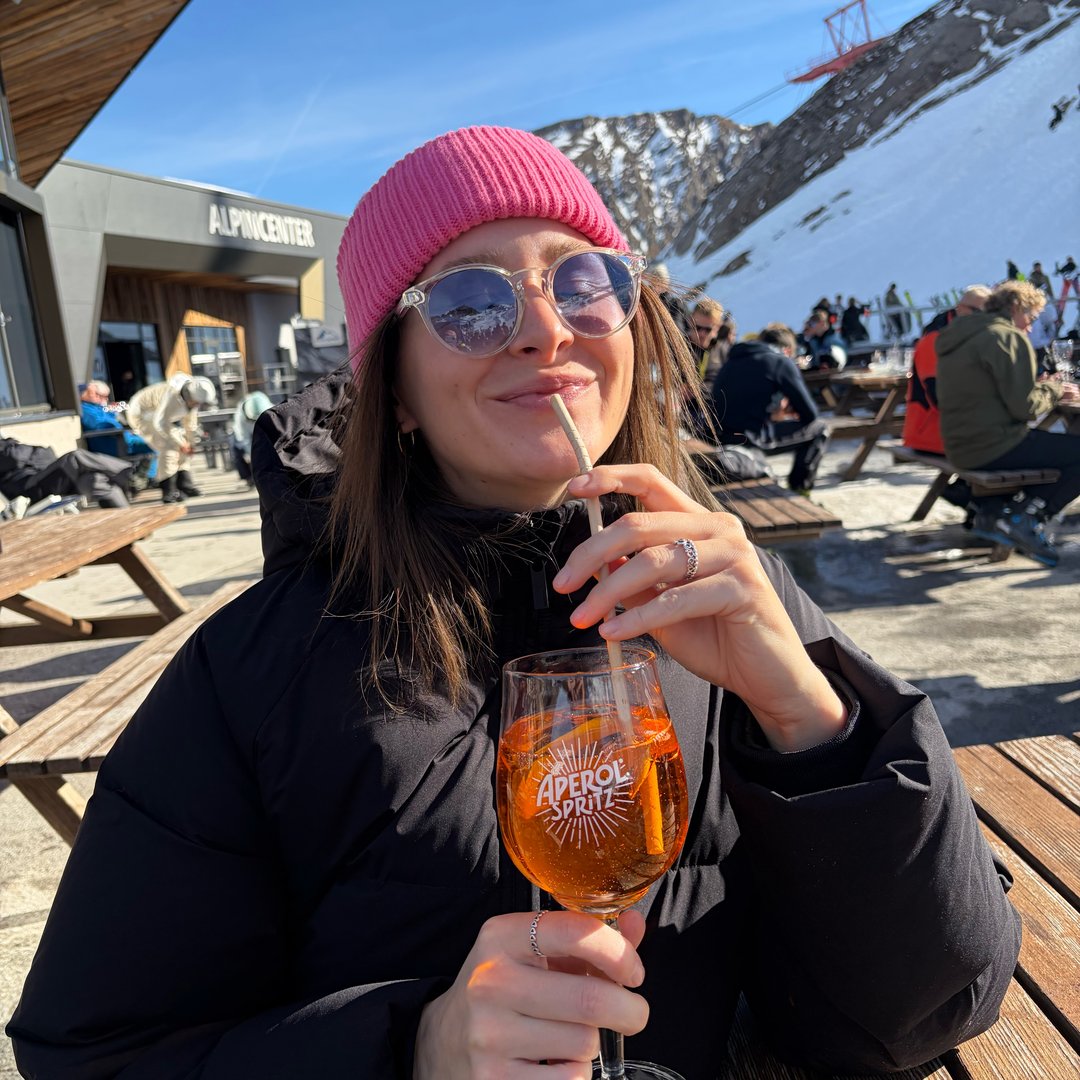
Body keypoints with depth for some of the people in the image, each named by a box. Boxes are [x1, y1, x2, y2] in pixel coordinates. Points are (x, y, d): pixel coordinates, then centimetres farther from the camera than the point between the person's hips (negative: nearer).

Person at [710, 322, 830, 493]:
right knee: (819, 428, 10)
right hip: (751, 439, -7)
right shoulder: (782, 361, -1)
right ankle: (798, 487, 16)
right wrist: (794, 410, 21)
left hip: (721, 439, 8)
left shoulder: (731, 361, 19)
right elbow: (810, 413, -1)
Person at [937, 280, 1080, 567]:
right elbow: (1024, 407, -17)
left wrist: (1039, 387, 17)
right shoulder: (1008, 338, -12)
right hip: (994, 446, -9)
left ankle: (991, 512, 18)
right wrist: (1054, 391, 2)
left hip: (961, 446, 10)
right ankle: (1028, 517, -4)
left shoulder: (959, 336, 14)